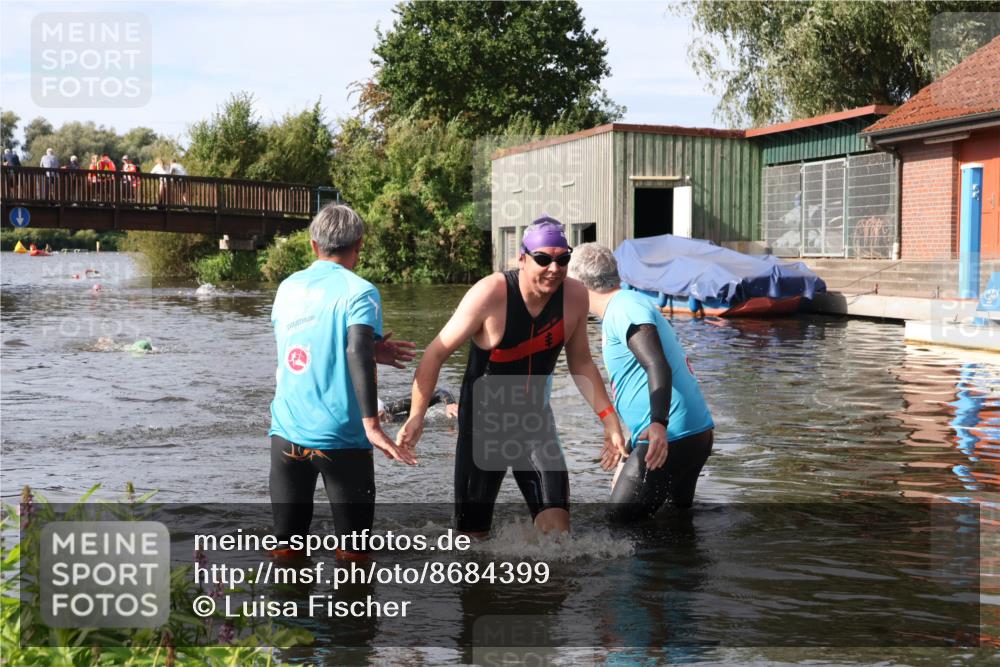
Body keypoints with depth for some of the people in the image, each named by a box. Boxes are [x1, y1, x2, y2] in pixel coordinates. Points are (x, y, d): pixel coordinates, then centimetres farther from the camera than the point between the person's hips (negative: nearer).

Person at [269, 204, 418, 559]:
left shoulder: (287, 287, 10)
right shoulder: (360, 291, -7)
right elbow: (357, 353, -22)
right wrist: (371, 423, -27)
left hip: (286, 433, 5)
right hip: (340, 438, -4)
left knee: (286, 543, 12)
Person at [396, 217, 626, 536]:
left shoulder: (574, 296, -10)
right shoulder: (489, 295, -23)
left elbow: (581, 362, 5)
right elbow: (437, 352, -17)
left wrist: (608, 418, -1)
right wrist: (416, 415, -24)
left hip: (534, 420, 3)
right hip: (483, 421, -3)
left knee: (556, 523, -11)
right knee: (472, 530, 6)